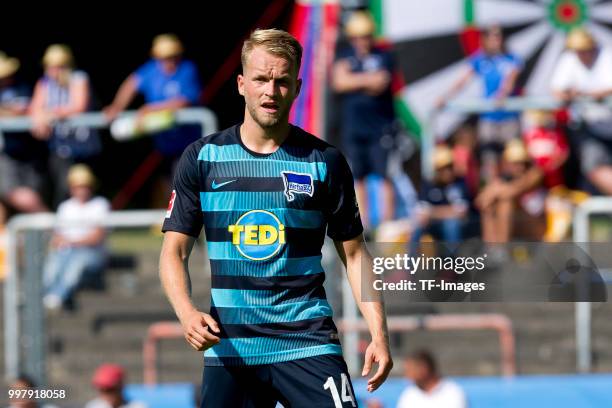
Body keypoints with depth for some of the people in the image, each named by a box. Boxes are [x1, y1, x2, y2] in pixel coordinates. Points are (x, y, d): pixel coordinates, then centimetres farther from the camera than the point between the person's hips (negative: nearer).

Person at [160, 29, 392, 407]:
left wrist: (379, 333, -3)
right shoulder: (202, 158, 5)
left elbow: (355, 254, 8)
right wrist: (187, 313, -14)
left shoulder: (325, 161, 3)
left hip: (308, 343, -1)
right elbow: (175, 252, 5)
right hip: (229, 346, 1)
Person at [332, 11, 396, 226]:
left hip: (380, 126, -4)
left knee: (385, 175, -6)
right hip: (354, 126, 4)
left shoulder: (383, 57, -3)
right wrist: (368, 79, -14)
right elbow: (339, 81, -10)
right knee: (358, 177, 8)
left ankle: (387, 222, -4)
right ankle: (362, 223, 14)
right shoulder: (345, 56, 7)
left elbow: (381, 84, -17)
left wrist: (354, 80, -12)